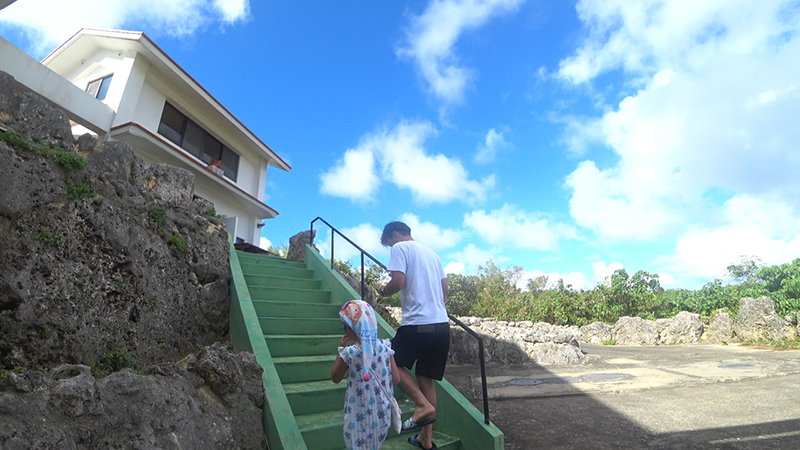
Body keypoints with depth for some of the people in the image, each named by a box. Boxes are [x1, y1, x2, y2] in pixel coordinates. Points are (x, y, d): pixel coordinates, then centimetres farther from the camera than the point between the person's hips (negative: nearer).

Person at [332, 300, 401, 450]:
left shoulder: (349, 353, -21)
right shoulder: (385, 347, -12)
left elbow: (335, 378, -2)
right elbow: (396, 379, -5)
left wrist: (341, 349, -1)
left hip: (359, 414, -3)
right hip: (382, 413, 4)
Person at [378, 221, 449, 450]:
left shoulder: (400, 248, -3)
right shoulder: (432, 253, 20)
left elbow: (398, 282, -16)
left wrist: (383, 290, 4)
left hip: (417, 324, -7)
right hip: (442, 324, 8)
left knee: (393, 362, 15)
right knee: (426, 377, 16)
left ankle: (424, 405, -1)